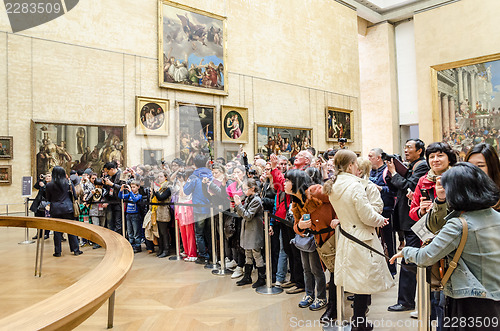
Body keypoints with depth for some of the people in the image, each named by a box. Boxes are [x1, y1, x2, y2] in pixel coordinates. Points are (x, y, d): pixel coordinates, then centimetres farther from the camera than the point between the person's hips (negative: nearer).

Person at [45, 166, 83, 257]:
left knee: (57, 230, 6)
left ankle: (57, 251, 10)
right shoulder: (68, 183, -4)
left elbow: (48, 199, 7)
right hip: (67, 208, 0)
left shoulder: (49, 185, -3)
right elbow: (74, 195, 2)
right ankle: (76, 250, 9)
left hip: (55, 209, 0)